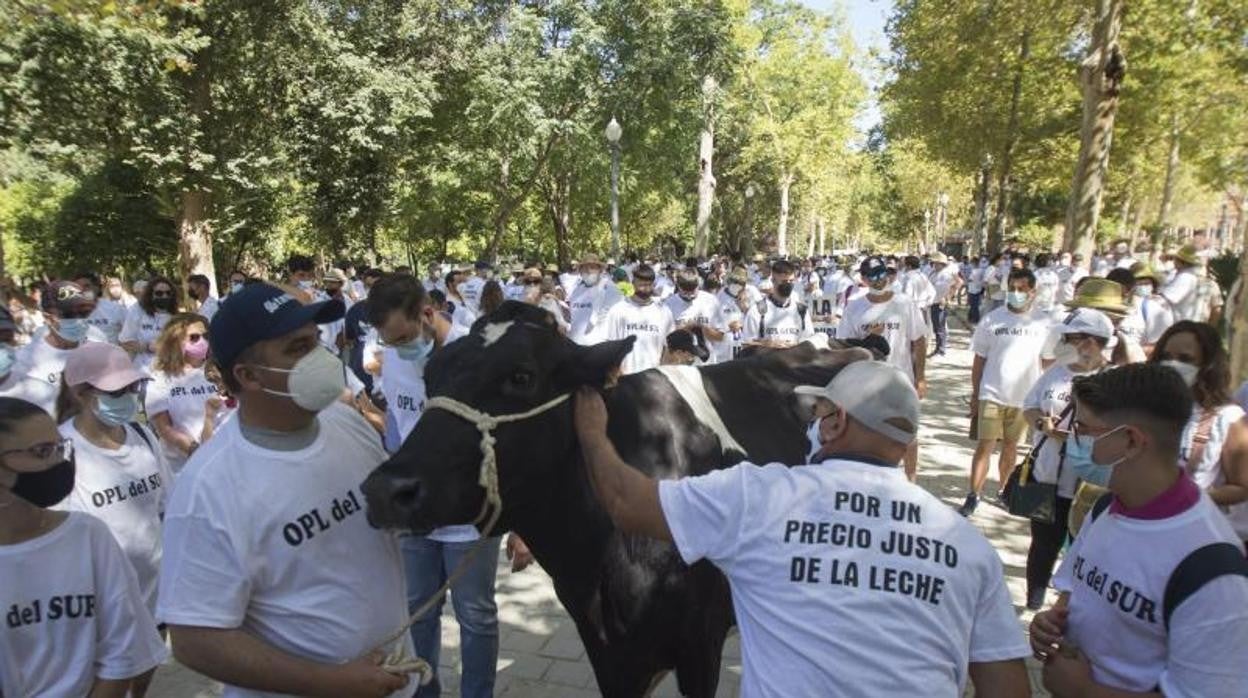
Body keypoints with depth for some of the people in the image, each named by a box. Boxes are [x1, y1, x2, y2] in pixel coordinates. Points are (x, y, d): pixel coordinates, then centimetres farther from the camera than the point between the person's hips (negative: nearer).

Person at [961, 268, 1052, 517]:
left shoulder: (1043, 323, -3)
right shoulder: (992, 320, -5)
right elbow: (979, 360, 0)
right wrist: (975, 395, 1)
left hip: (1024, 397, 2)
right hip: (992, 395, -1)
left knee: (1011, 446, 15)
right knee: (984, 446, -2)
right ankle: (973, 496, 5)